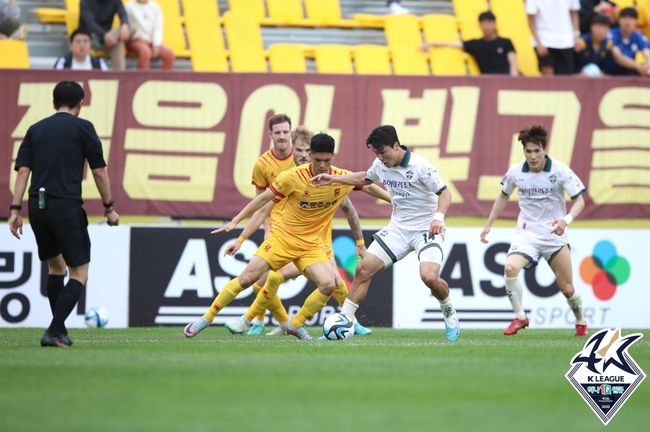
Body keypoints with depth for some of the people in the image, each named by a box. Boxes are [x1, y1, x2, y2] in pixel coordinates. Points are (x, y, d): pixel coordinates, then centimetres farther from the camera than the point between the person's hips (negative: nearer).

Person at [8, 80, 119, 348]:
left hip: (37, 206, 5)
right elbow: (99, 172, 0)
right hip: (67, 206, -5)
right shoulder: (82, 128, 1)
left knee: (55, 265, 23)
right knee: (79, 273, 1)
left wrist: (15, 210, 4)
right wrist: (109, 208, 8)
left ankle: (60, 330, 24)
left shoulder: (35, 130, 12)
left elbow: (22, 170, 5)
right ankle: (54, 332, -13)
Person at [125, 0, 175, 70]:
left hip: (152, 41, 4)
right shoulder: (129, 7, -4)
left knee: (169, 54, -21)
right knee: (145, 52, -37)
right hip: (135, 40, -4)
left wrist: (156, 45, -9)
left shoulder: (155, 7, 7)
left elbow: (158, 29, 2)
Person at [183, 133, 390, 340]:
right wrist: (235, 221, -9)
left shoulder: (342, 178, -8)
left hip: (311, 243, 2)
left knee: (328, 285, -20)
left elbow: (368, 187, 12)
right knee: (247, 278, -12)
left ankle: (295, 325, 0)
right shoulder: (293, 177, -16)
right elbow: (263, 199, -7)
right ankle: (206, 319, 1)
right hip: (283, 236, -2)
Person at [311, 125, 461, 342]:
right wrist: (333, 179, 17)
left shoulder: (420, 166, -20)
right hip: (398, 228, 6)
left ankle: (450, 315, 3)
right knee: (364, 269, -5)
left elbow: (444, 193, -18)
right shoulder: (380, 165, 1)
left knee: (429, 277, -27)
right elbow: (364, 178, 23)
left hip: (426, 229, -6)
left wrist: (439, 216, -37)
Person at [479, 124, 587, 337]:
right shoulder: (515, 172, -4)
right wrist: (488, 224, 13)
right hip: (526, 233, 1)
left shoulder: (560, 171, -12)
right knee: (510, 268, -27)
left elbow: (579, 201, -11)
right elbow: (503, 197, 15)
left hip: (554, 235, -1)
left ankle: (580, 322, 32)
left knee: (567, 288, 2)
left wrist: (567, 219, -30)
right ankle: (519, 317, -12)